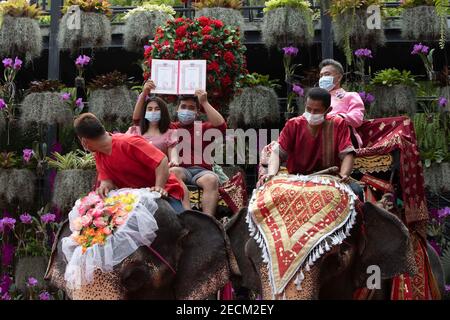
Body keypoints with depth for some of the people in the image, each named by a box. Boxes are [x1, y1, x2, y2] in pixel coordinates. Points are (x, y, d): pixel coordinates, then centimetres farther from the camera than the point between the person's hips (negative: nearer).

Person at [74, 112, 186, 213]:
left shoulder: (128, 142, -22)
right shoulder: (98, 155, 3)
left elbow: (162, 161, -24)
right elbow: (106, 179, 0)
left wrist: (159, 187, -33)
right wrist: (104, 185, -22)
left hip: (164, 191, -7)